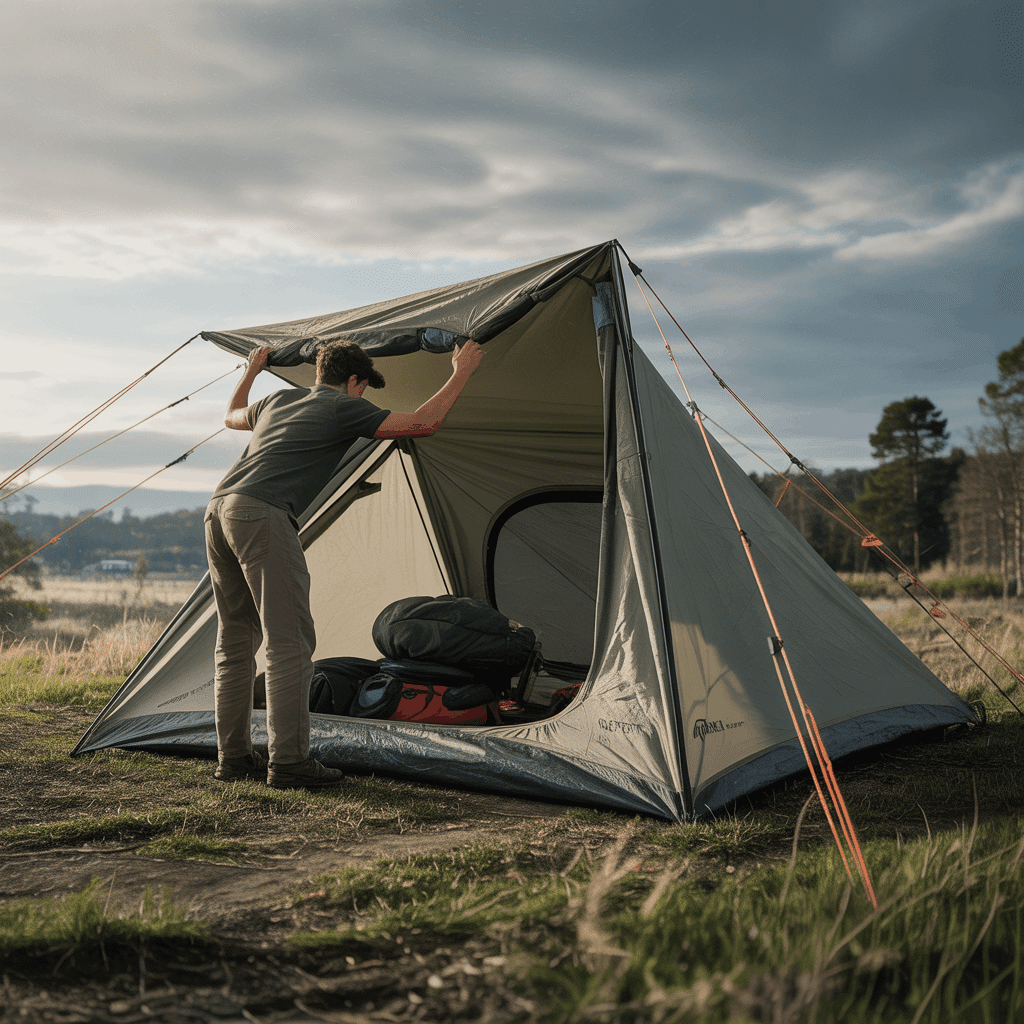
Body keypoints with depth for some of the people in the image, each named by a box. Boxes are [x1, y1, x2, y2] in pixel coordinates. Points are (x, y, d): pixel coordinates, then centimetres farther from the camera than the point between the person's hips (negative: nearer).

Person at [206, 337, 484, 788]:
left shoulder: (278, 400, 28)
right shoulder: (344, 408, 6)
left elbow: (232, 417, 50)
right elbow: (422, 423, 0)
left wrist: (251, 371, 66)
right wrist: (461, 372, 12)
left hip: (218, 509, 9)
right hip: (262, 517, -9)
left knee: (237, 640, 14)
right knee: (289, 643, -5)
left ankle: (233, 756, 19)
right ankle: (288, 762, -5)